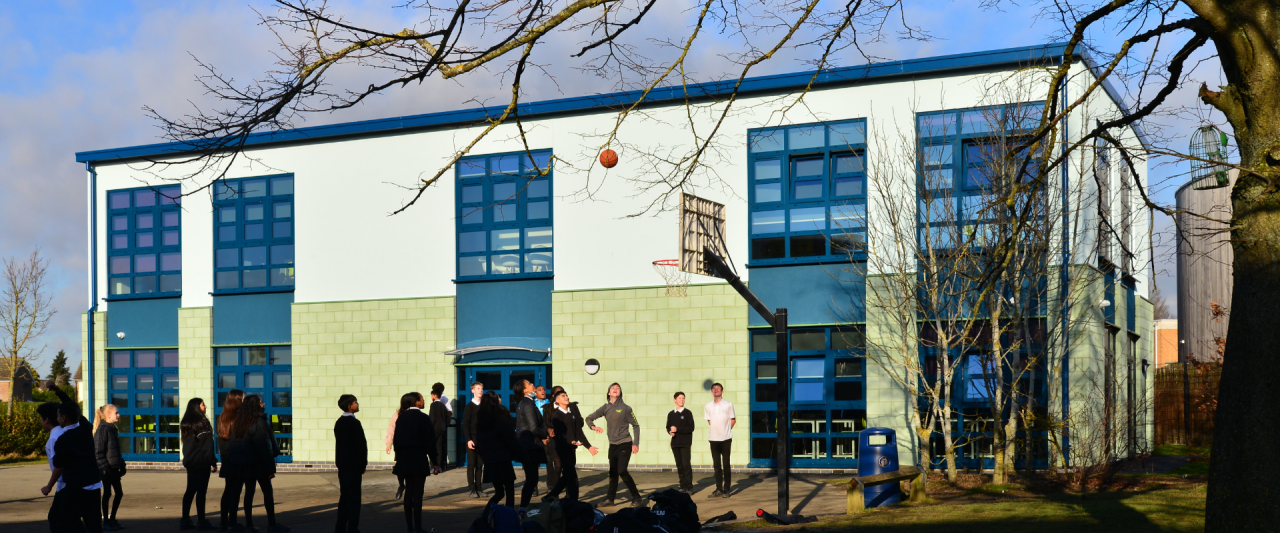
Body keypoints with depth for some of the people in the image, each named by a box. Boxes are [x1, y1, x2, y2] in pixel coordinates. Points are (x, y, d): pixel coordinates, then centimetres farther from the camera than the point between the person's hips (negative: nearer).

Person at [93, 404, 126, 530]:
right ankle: (106, 522, 9)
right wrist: (104, 467, -21)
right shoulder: (103, 429, -14)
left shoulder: (113, 428, 14)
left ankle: (112, 519, 23)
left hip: (114, 467, 9)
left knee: (119, 493, 12)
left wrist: (121, 465, 18)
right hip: (106, 468, -9)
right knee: (107, 493, -1)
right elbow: (98, 451, -18)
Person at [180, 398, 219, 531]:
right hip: (202, 462, -7)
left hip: (189, 461, 7)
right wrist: (213, 462, -7)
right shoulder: (202, 422, -12)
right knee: (201, 491, -5)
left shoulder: (185, 424, 10)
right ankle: (201, 521, -5)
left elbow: (186, 444, 16)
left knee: (190, 490, 11)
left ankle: (185, 520, 10)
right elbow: (208, 446, -12)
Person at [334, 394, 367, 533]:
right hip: (353, 465, -8)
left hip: (342, 464, 8)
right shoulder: (354, 423, -15)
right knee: (353, 497, -4)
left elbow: (339, 443, 13)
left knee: (344, 496, 14)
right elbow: (361, 444, -15)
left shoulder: (339, 422, 10)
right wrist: (363, 464, -4)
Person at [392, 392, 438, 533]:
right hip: (419, 459, -6)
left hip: (405, 460, 6)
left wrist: (398, 459, 17)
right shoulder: (423, 418, -10)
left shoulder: (401, 418, 7)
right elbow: (430, 441, -11)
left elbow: (396, 441, 10)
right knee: (418, 493, -4)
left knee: (409, 492, 12)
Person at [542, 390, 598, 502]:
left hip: (572, 448, 7)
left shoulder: (573, 414, 12)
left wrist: (589, 446, 8)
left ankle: (550, 496, 20)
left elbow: (579, 432, 13)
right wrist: (571, 442, -30)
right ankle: (573, 501, -1)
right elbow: (558, 434, -15)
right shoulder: (556, 415, -7)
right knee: (571, 475, -8)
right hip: (562, 448, -7)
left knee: (567, 475, 10)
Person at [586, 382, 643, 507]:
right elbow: (589, 418, 5)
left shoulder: (625, 408, -5)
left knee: (622, 471, -13)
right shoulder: (605, 408, 5)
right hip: (612, 445, 5)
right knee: (613, 472, 8)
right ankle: (610, 498, 16)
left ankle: (636, 498, -3)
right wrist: (593, 426, -17)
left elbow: (635, 425, -1)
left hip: (625, 444, -5)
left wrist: (635, 444, -8)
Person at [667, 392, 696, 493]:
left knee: (686, 465, -8)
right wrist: (670, 431, -7)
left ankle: (689, 487, -5)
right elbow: (668, 427, 16)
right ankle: (683, 486, 12)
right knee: (679, 465, 6)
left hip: (685, 443, -4)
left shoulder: (687, 413, -1)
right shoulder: (671, 414, 12)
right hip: (675, 443, 4)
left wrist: (677, 429, -14)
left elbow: (691, 428, -8)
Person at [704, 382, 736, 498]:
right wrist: (717, 430, 5)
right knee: (717, 466, 6)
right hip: (714, 439, 3)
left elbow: (732, 420, 4)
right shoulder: (708, 406, 5)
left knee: (726, 465, 0)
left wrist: (725, 431, 4)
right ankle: (718, 489, 11)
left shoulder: (728, 405, -3)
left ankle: (726, 490, 4)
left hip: (725, 439, -3)